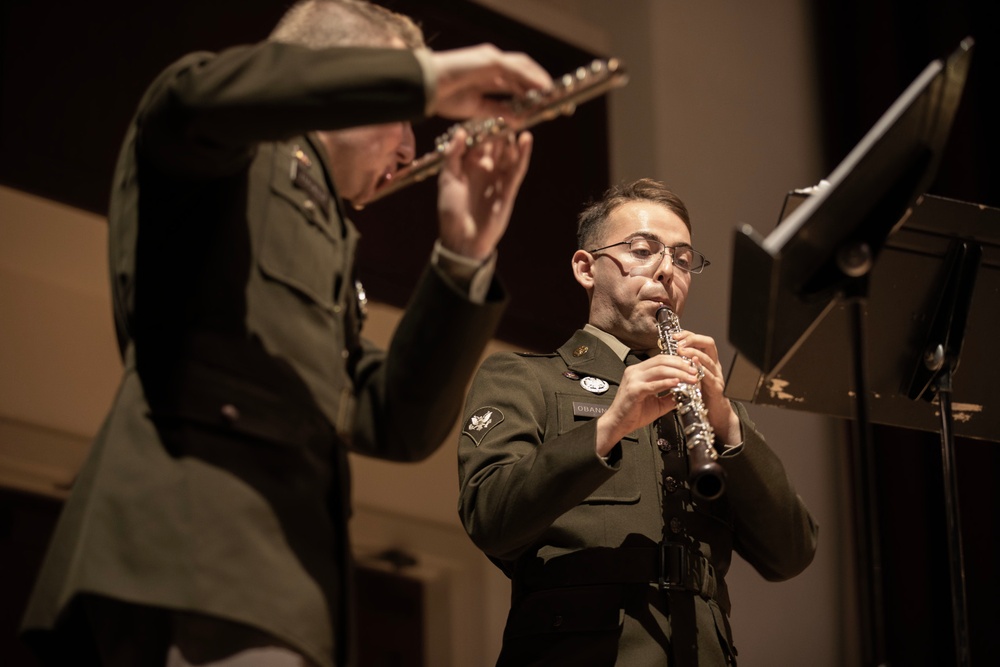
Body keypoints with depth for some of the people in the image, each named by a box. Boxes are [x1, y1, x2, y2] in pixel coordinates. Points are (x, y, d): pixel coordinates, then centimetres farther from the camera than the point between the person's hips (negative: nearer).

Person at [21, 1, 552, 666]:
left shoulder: (328, 243, 32)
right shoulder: (224, 159, 11)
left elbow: (397, 425, 19)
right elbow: (201, 92, -16)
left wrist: (464, 256, 9)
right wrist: (425, 77, -13)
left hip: (269, 580, 9)